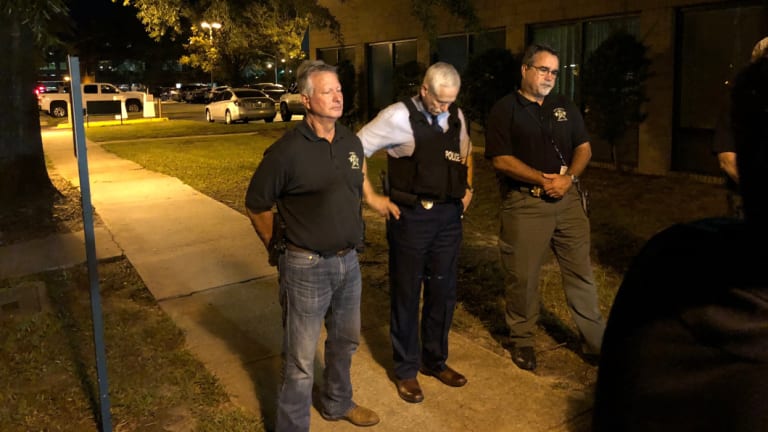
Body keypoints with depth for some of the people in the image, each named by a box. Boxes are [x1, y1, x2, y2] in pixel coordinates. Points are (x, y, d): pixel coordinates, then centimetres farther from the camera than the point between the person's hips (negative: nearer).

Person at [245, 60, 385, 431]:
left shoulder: (351, 142, 3)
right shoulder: (287, 150, -17)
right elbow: (256, 205, -8)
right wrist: (278, 248, 0)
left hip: (348, 261, 7)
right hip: (306, 266, -7)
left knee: (345, 341, 24)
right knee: (301, 359, 3)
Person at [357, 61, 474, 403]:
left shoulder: (456, 117, 6)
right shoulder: (398, 117, -12)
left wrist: (468, 187, 14)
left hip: (449, 214, 6)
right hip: (411, 216, -5)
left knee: (443, 291, 14)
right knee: (407, 293, 7)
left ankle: (435, 360, 33)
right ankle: (406, 369, 24)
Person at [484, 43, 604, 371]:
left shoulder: (565, 108, 14)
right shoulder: (504, 109, -2)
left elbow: (584, 147, 12)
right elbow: (500, 159, -10)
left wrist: (569, 177, -7)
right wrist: (543, 179, -15)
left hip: (567, 198, 4)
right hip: (524, 203, -4)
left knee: (581, 271, 8)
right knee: (522, 276, 4)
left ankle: (595, 341, 19)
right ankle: (522, 340, 21)